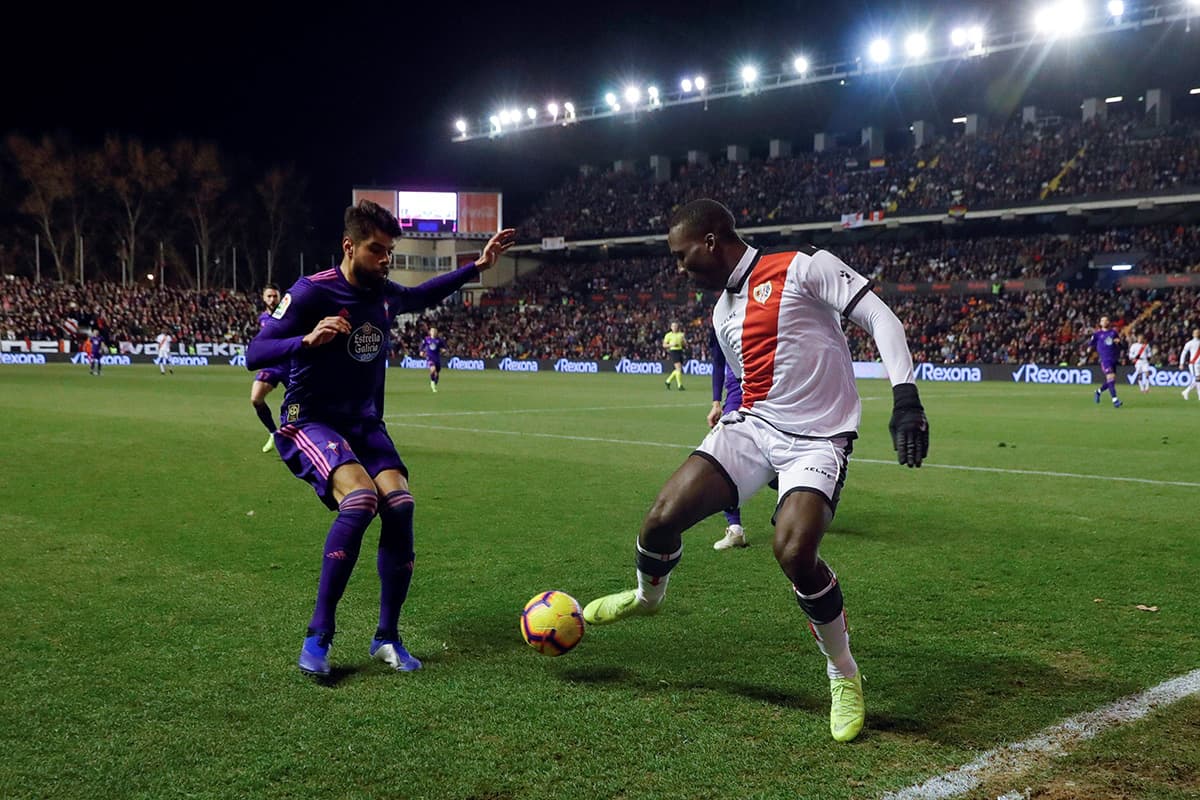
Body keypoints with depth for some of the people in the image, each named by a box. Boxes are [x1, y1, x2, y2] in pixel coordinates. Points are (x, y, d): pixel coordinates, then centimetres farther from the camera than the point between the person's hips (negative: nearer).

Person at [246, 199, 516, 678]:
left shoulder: (386, 294, 5)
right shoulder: (312, 292, -15)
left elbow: (423, 296, 29)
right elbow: (254, 355, -18)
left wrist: (478, 267, 25)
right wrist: (307, 339, -36)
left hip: (365, 424, 6)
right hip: (310, 422, -6)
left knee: (399, 504, -18)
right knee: (360, 498, -31)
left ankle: (387, 637, -2)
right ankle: (318, 636, -18)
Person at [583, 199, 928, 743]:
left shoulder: (805, 268, -9)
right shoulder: (723, 312, 15)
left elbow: (880, 319, -14)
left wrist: (905, 398, -26)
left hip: (817, 440, -6)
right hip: (751, 426, 6)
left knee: (794, 552, -28)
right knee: (662, 519, -9)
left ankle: (844, 676, -2)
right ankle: (647, 595, 27)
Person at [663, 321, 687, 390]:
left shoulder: (681, 334, 13)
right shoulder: (668, 335, 2)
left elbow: (685, 345, 14)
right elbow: (664, 345, 3)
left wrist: (684, 341, -8)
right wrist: (671, 344, -14)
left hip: (680, 351, 5)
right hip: (673, 351, -5)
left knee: (678, 370, 6)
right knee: (679, 368, -16)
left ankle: (668, 381, 23)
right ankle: (680, 385, -12)